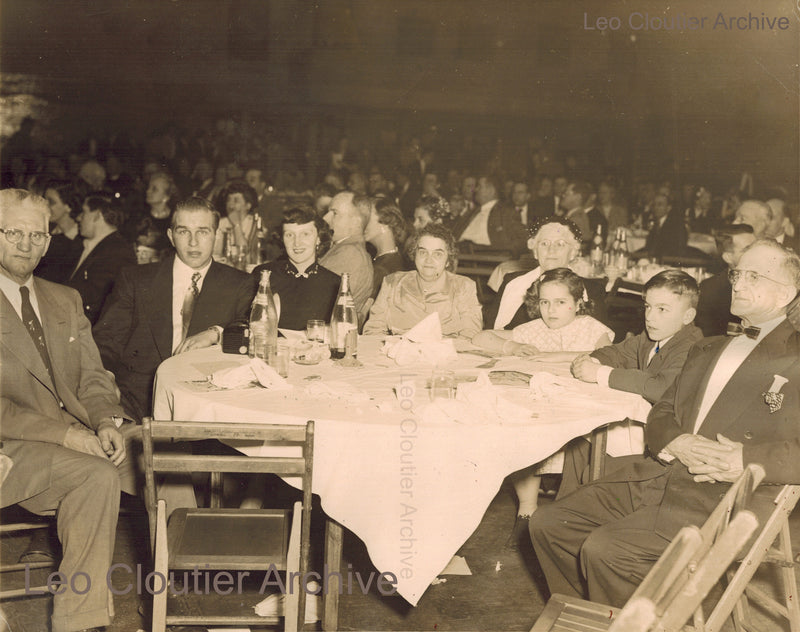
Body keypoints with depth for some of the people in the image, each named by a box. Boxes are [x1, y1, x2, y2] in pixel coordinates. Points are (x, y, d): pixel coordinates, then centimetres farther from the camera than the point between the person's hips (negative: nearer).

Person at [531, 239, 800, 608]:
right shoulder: (706, 350, 24)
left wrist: (749, 460, -23)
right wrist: (675, 442, -5)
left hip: (725, 497, -7)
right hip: (657, 476, 7)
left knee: (607, 549, -26)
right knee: (548, 524, -4)